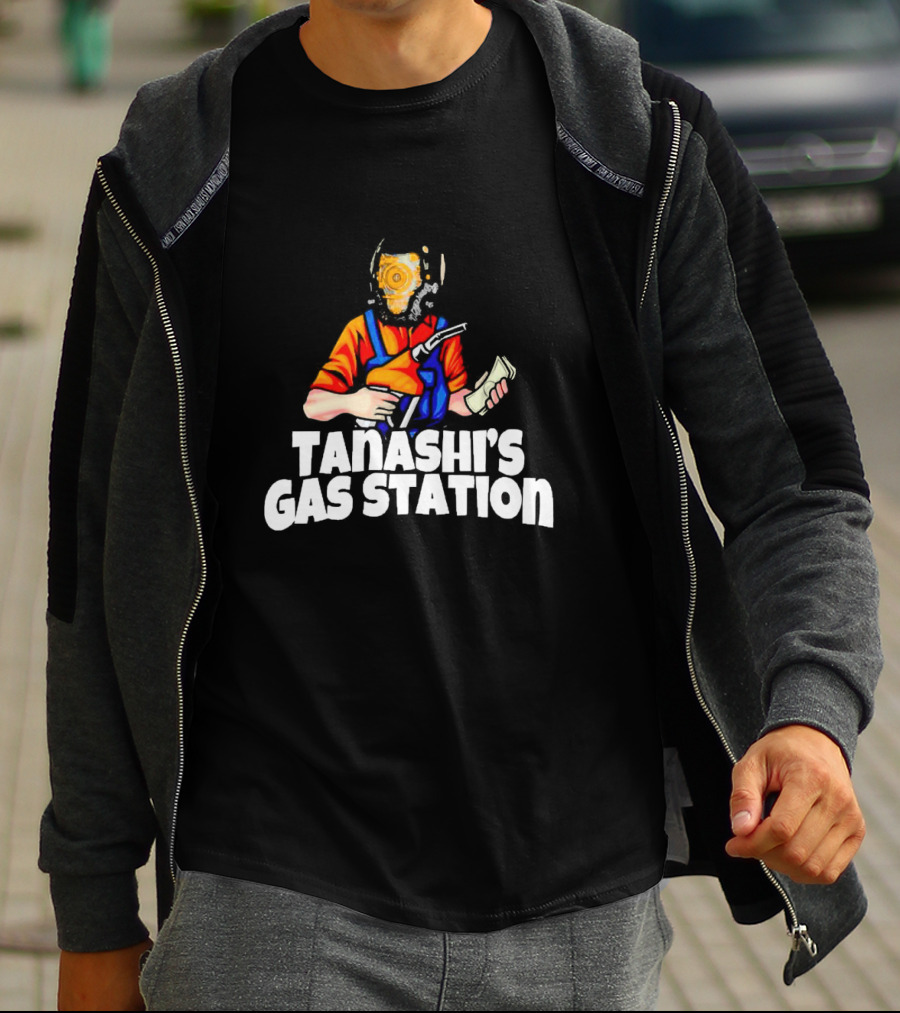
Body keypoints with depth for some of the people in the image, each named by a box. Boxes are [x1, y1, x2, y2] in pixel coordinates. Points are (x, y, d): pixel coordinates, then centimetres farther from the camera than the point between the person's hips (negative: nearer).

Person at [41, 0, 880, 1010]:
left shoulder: (644, 144, 0)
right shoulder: (170, 178, 1)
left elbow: (793, 484, 2)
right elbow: (107, 558, 7)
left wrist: (812, 712, -19)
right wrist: (95, 920, 9)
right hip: (275, 898, -1)